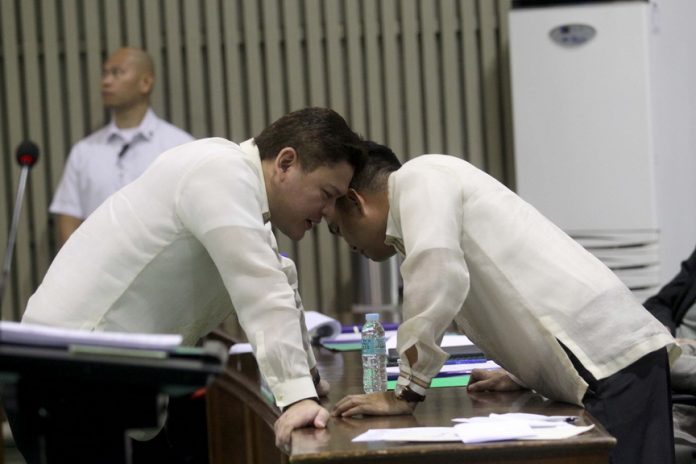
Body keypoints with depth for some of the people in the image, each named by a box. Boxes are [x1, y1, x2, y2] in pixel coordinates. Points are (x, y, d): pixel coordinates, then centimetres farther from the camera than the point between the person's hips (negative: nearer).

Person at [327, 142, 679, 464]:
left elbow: (437, 273, -19)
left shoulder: (417, 176, -2)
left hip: (609, 360, -10)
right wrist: (522, 374, 26)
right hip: (613, 356, 10)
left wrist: (407, 392, -11)